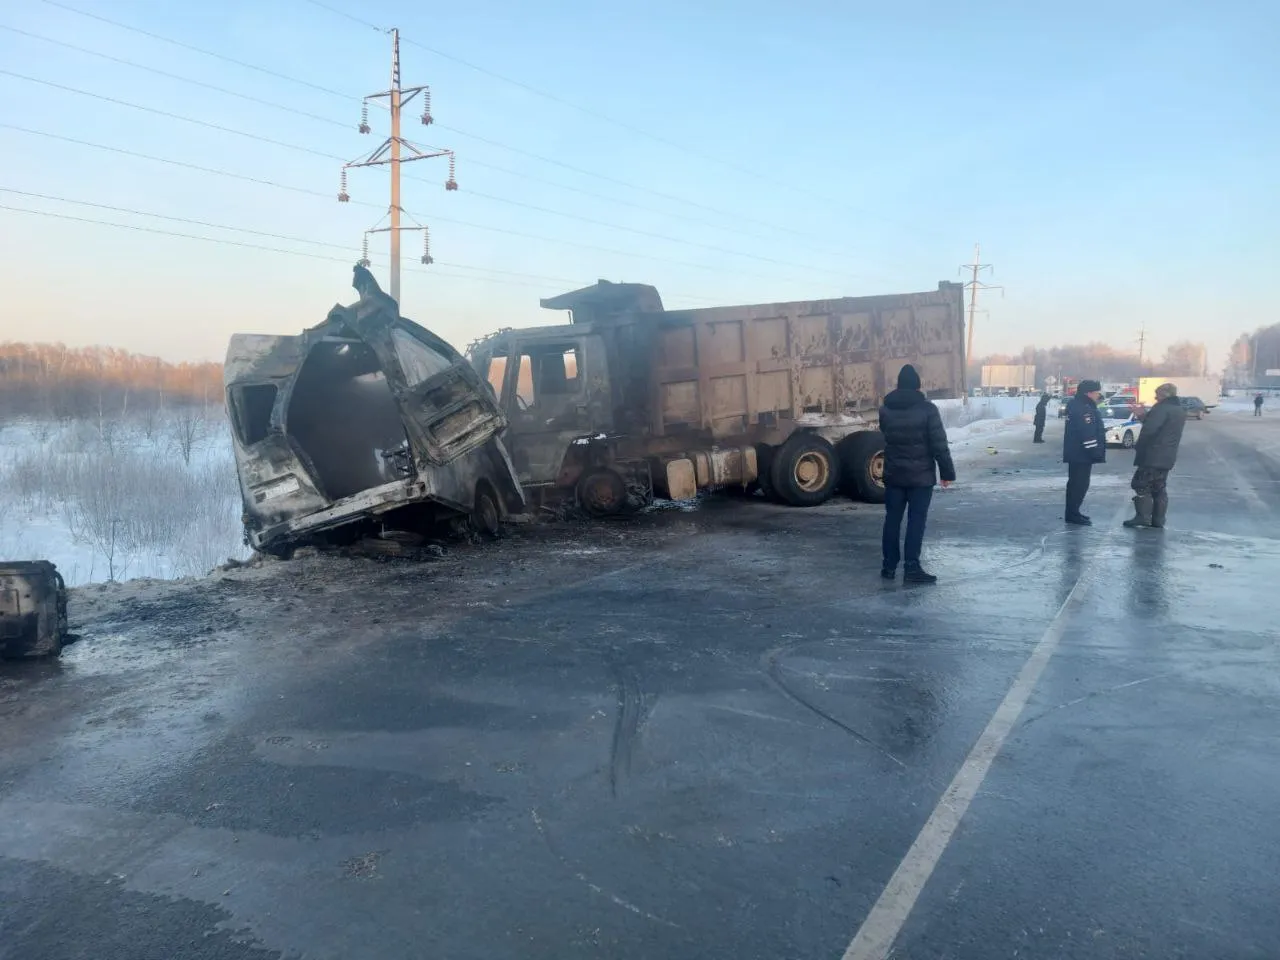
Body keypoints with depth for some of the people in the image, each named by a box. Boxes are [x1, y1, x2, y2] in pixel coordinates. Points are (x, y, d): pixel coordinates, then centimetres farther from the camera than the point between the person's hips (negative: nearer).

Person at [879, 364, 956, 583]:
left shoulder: (885, 409, 4)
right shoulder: (927, 408, -10)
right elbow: (939, 444, -12)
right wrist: (947, 472, -5)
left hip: (893, 474, 4)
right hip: (921, 475, -4)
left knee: (892, 519, 10)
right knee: (916, 520, -1)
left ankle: (889, 566, 15)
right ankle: (912, 568, -2)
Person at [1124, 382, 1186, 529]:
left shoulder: (1162, 409, -15)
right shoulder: (1180, 411, 16)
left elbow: (1149, 430, -23)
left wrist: (1139, 451, -11)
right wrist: (1143, 416, 18)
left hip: (1152, 456, -9)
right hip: (1167, 457, 9)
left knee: (1142, 485, -4)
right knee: (1159, 488, 13)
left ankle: (1142, 517, -9)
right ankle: (1158, 520, 12)